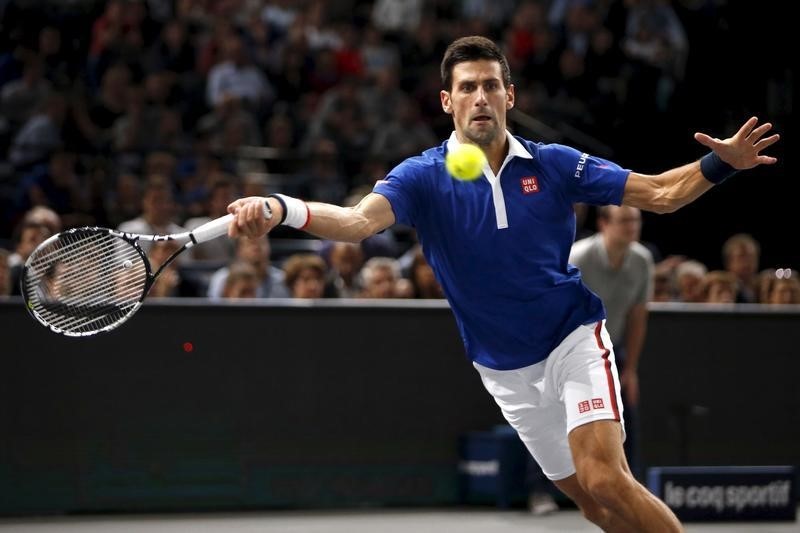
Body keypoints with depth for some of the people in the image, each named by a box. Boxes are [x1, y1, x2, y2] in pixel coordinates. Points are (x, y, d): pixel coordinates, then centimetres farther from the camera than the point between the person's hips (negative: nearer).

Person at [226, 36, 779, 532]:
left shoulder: (555, 164, -7)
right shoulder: (423, 177, -10)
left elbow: (661, 193, -3)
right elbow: (359, 220, -28)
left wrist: (721, 163, -22)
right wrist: (282, 209, -48)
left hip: (575, 340, -2)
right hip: (507, 371, 2)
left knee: (606, 480, -21)